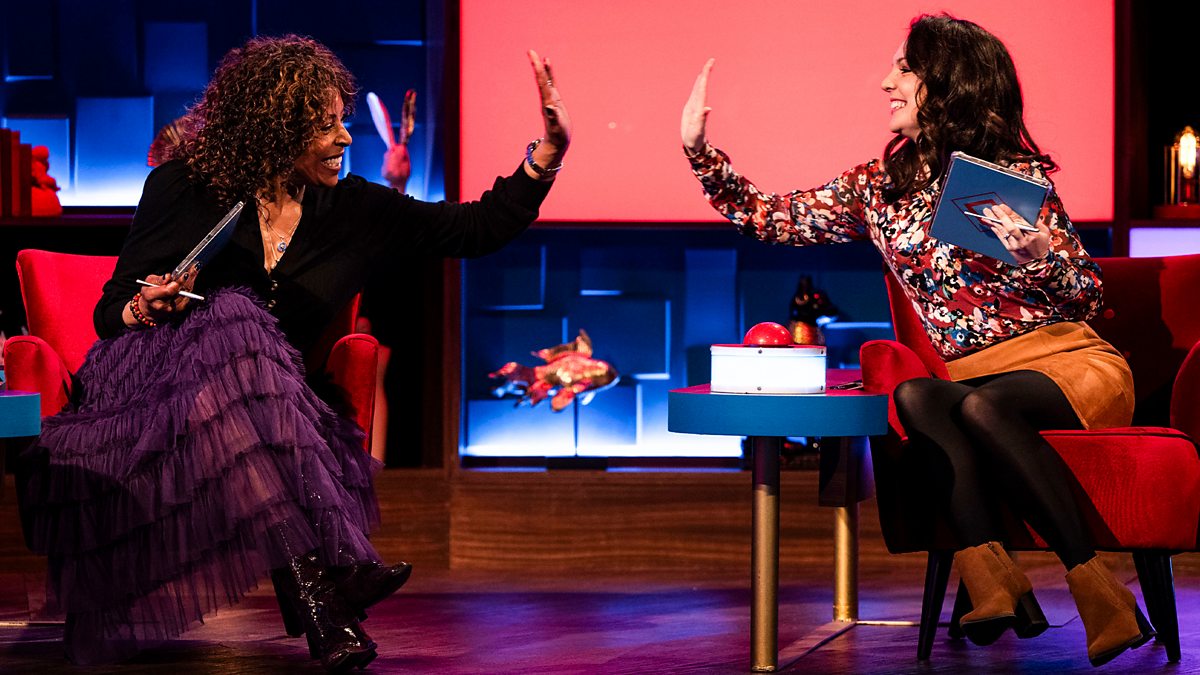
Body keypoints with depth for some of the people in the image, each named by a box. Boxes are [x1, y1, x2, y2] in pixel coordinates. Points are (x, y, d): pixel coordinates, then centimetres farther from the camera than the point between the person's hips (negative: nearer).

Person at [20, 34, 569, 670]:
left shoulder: (355, 210, 11)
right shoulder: (184, 188, 2)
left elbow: (481, 226, 10)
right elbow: (111, 308, 7)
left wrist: (550, 149, 1)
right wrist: (146, 308, -16)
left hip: (273, 397, 3)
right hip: (154, 374, -3)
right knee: (235, 318, -36)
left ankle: (312, 593, -50)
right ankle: (329, 566, -50)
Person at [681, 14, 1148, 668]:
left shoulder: (1015, 174, -4)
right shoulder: (881, 184, 10)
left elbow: (1086, 296, -3)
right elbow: (771, 218, 16)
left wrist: (1039, 256, -24)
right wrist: (698, 146, 6)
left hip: (1069, 361, -4)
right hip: (971, 375, 4)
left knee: (980, 404, -36)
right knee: (915, 396, -30)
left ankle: (1099, 594, -34)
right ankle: (993, 581, -42)